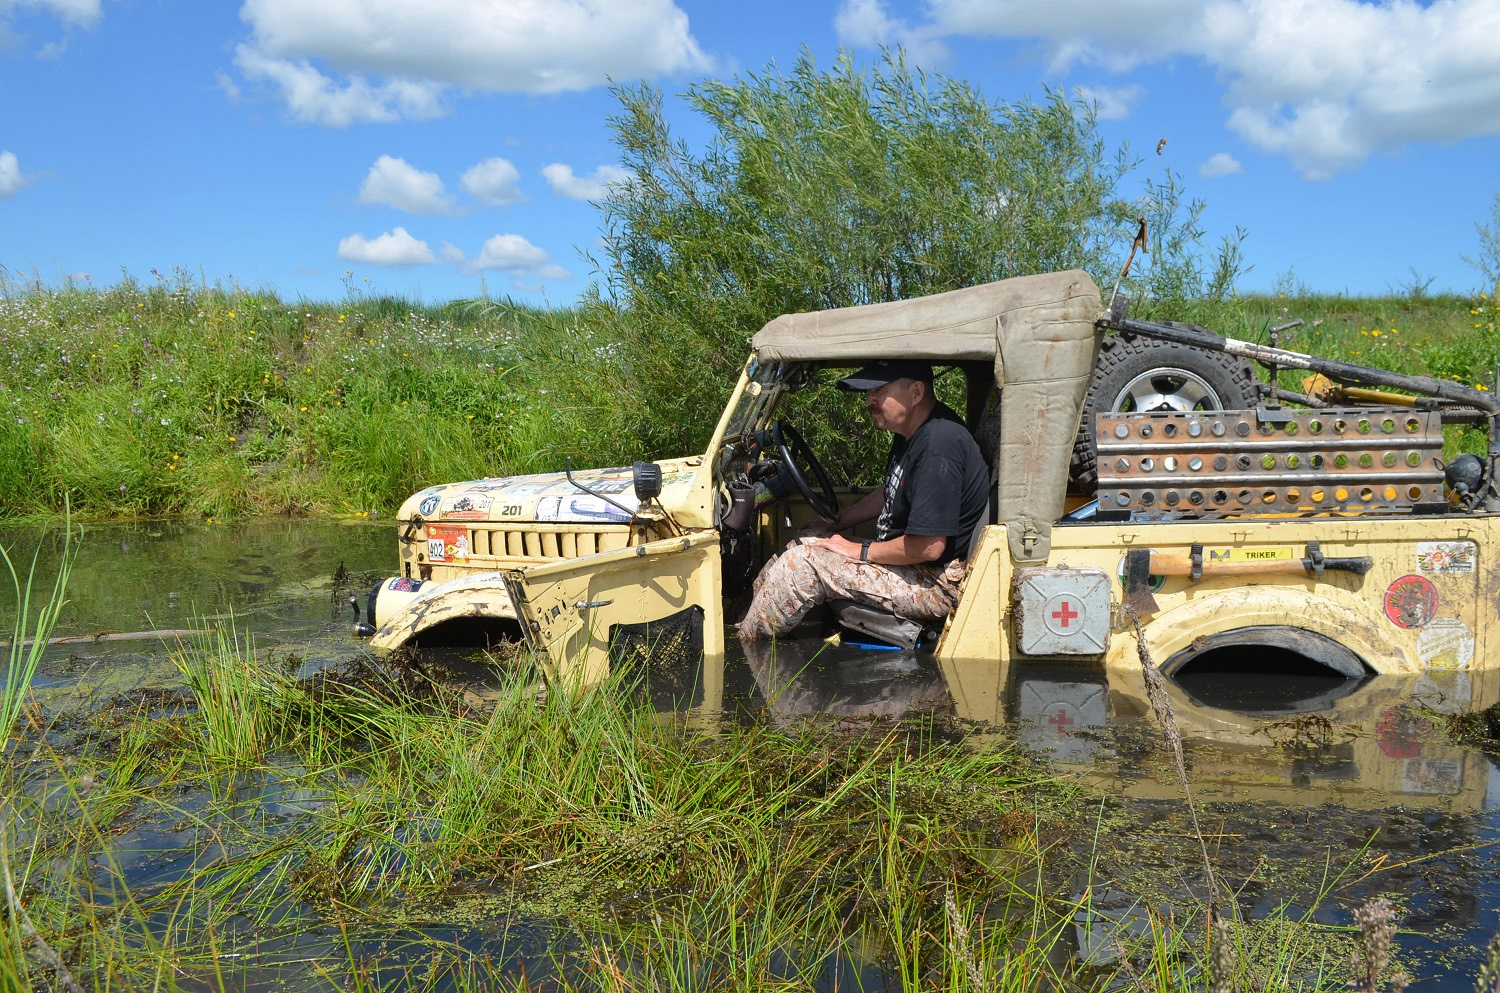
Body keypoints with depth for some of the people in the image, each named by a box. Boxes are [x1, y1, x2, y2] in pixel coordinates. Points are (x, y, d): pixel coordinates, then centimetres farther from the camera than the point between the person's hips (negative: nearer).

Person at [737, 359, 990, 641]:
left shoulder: (938, 447, -26)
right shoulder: (911, 434, 6)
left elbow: (929, 547, -28)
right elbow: (889, 493, 25)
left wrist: (859, 552, -16)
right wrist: (837, 522, 18)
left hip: (937, 585, -10)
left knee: (801, 564, -14)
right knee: (807, 540, 12)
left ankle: (742, 644, 3)